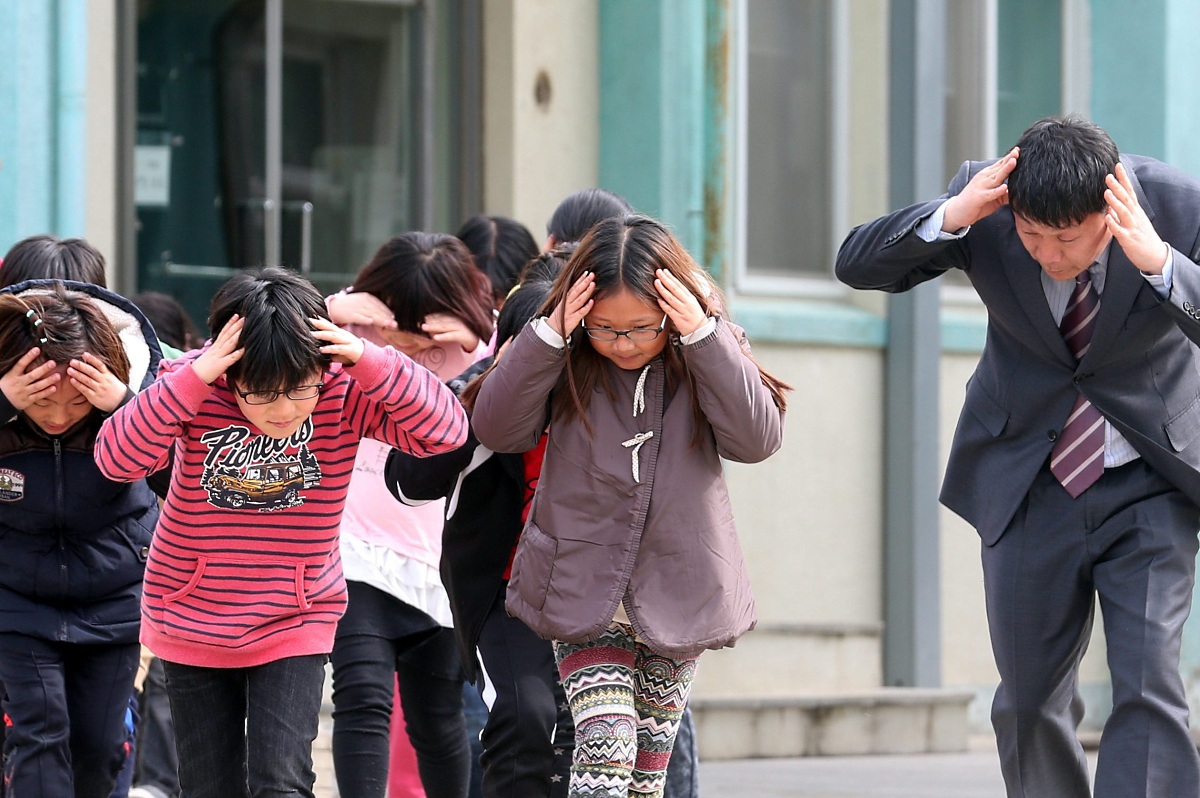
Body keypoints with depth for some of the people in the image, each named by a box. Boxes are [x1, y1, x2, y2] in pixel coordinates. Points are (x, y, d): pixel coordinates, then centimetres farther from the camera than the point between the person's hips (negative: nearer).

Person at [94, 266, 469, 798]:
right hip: (190, 620, 1)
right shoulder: (195, 392, -18)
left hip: (295, 621, -1)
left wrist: (370, 362, -36)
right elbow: (117, 459, -30)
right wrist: (194, 377, -38)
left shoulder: (344, 394, -17)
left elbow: (445, 430, -25)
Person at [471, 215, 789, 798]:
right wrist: (548, 337, -22)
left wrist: (704, 336, -24)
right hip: (583, 589, -2)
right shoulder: (567, 363, -4)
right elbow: (497, 429, -12)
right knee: (604, 746, -18)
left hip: (677, 590, 2)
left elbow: (757, 437, -16)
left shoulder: (709, 356, -2)